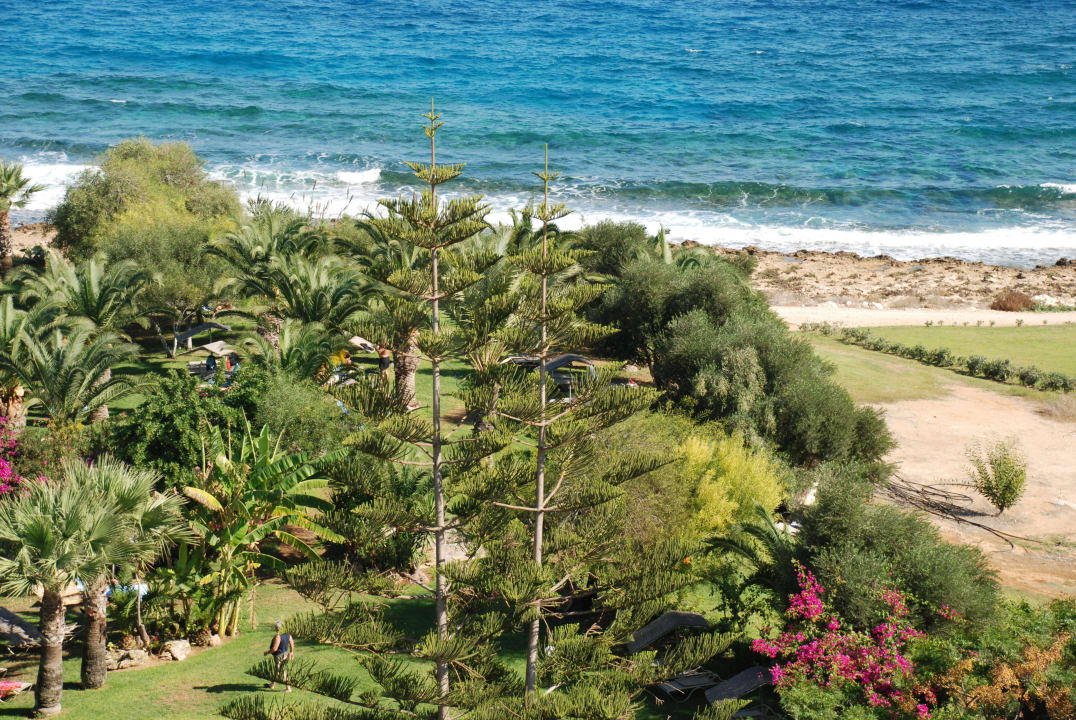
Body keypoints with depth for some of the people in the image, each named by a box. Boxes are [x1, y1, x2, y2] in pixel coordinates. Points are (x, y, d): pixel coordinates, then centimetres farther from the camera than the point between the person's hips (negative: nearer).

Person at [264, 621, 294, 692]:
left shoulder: (277, 637, -27)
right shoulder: (287, 635, -2)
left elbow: (274, 649, -27)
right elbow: (292, 644, 8)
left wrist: (267, 652, -10)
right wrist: (291, 652, 23)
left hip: (279, 656, -9)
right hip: (285, 654, 9)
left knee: (283, 672, 2)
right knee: (277, 670, 24)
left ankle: (288, 688, 7)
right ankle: (272, 684, 39)